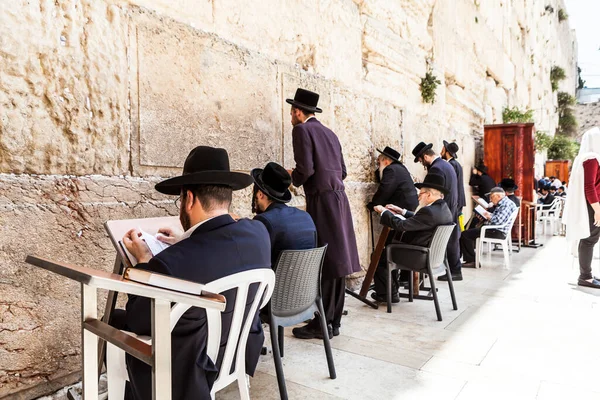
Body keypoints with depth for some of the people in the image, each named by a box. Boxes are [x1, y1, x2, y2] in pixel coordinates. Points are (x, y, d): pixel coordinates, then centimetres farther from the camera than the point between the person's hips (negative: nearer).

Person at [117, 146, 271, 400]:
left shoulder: (171, 263, -33)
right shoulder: (258, 233, -15)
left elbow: (137, 323, -16)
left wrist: (144, 261, -8)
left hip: (186, 373, -6)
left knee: (114, 321, 18)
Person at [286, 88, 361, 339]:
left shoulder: (302, 129, -4)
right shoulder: (329, 133, 19)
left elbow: (306, 168, -16)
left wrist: (294, 179, 6)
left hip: (322, 201, -8)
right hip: (338, 199, 8)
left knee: (323, 263, -3)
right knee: (335, 261, 10)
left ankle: (322, 324, 5)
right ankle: (334, 321, 19)